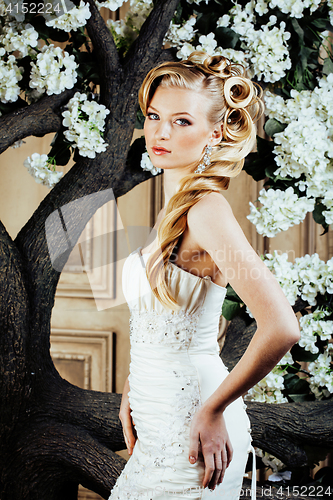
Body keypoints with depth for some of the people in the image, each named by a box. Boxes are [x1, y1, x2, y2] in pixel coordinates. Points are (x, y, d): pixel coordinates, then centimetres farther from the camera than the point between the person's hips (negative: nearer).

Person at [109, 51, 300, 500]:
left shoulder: (207, 209, -19)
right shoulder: (177, 206, 8)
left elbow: (281, 328, -29)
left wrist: (211, 411, -19)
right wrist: (132, 389, 12)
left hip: (191, 431, -8)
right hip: (159, 425, 8)